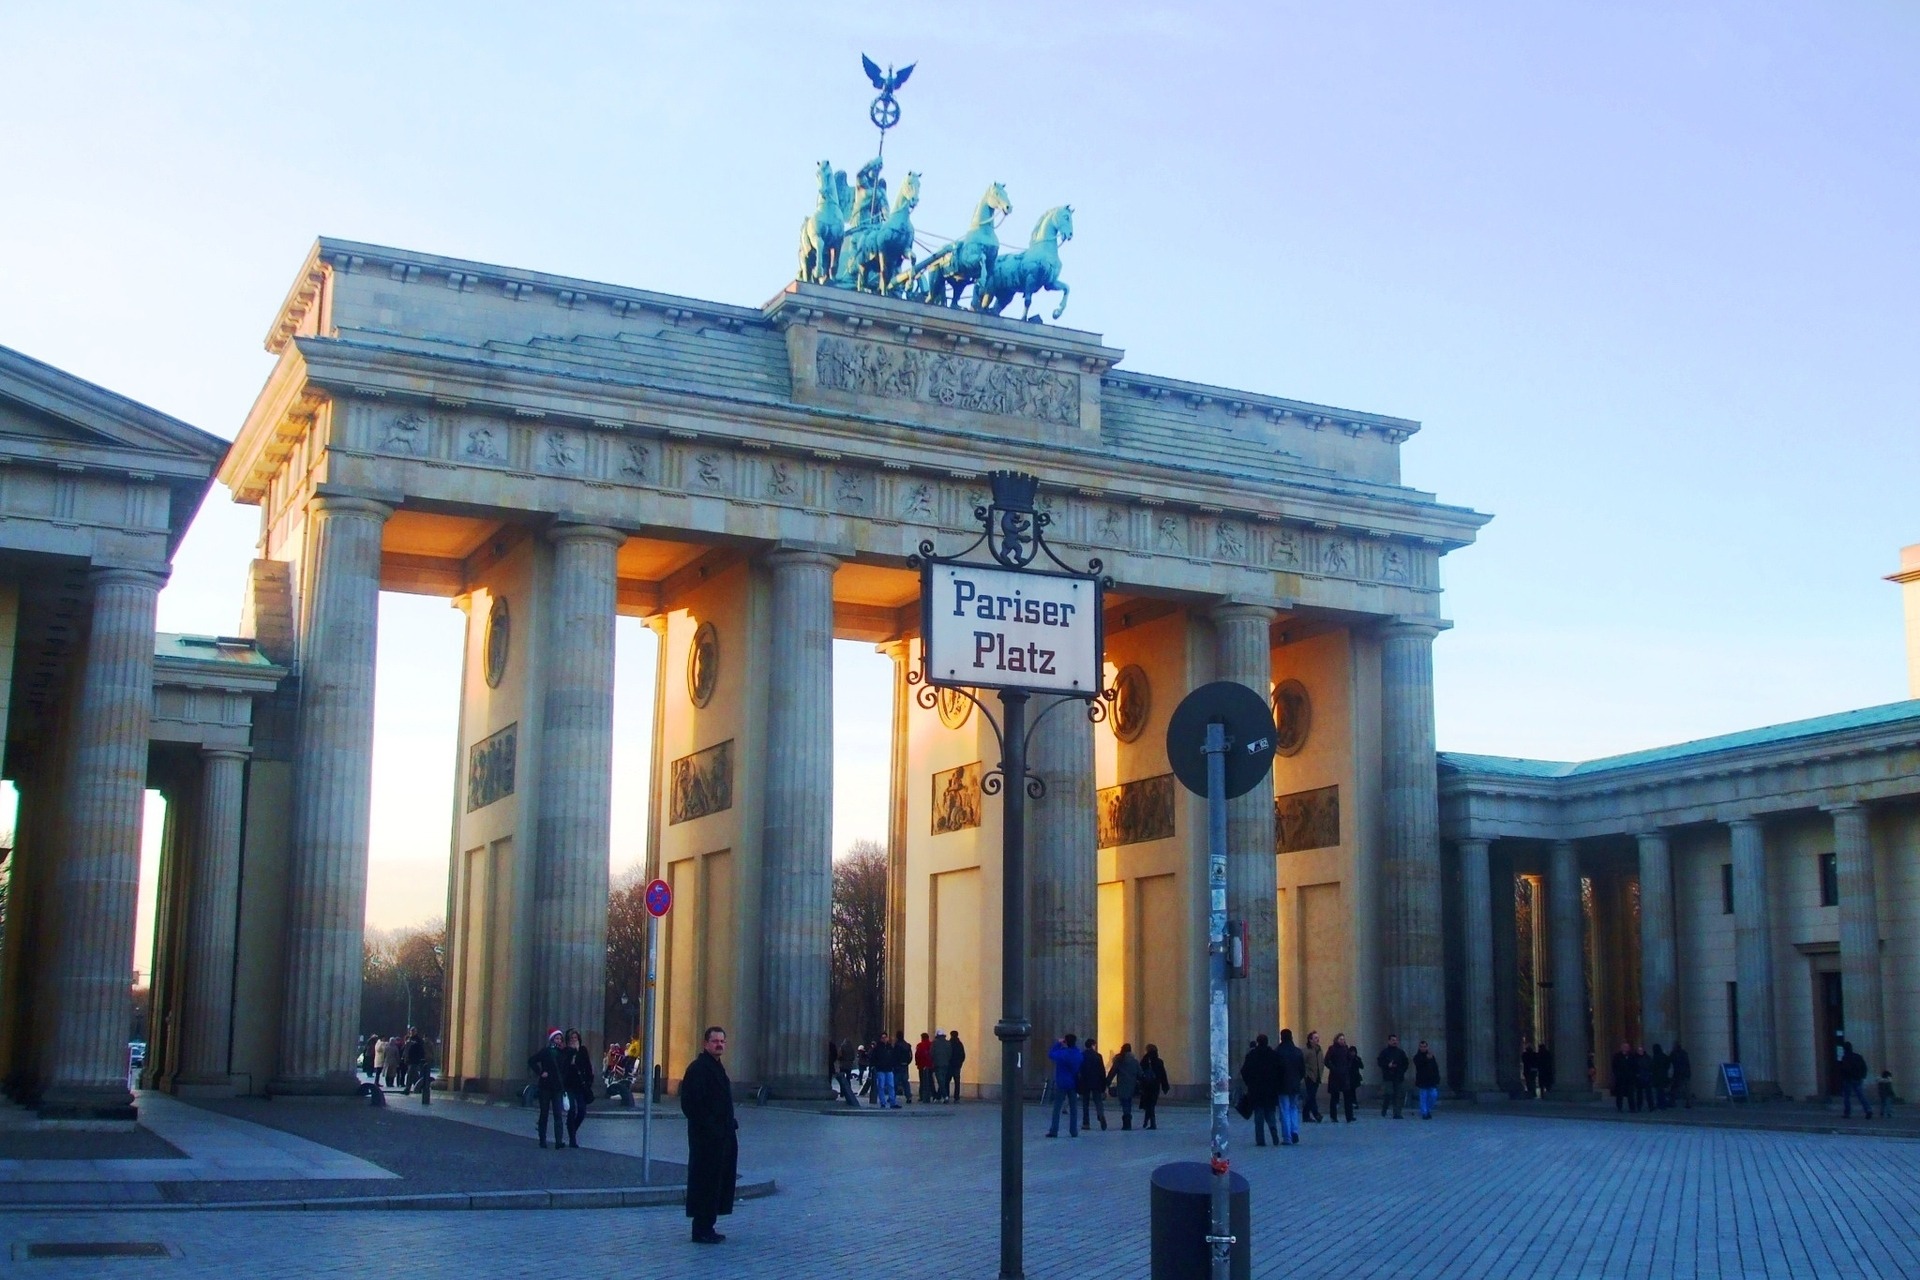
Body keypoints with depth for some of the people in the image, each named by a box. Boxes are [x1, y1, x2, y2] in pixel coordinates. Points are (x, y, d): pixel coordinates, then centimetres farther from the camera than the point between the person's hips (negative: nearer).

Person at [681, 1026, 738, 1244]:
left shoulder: (716, 1067, 17)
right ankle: (702, 1230, 3)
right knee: (705, 1182, -4)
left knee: (718, 1183, 13)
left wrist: (731, 1126, 12)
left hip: (721, 1136, 10)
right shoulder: (698, 1068, -14)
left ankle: (706, 1228, 20)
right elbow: (691, 1104, -20)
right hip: (706, 1138, -10)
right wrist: (709, 1128, -21)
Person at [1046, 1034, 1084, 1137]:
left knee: (1057, 1108, 0)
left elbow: (1051, 1054, -8)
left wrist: (1058, 1043, 0)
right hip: (1073, 1085, 4)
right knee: (1073, 1108, 9)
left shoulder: (1063, 1053, -16)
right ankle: (1074, 1131, 8)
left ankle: (1054, 1131, -4)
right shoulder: (1078, 1054, 0)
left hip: (1061, 1084, -4)